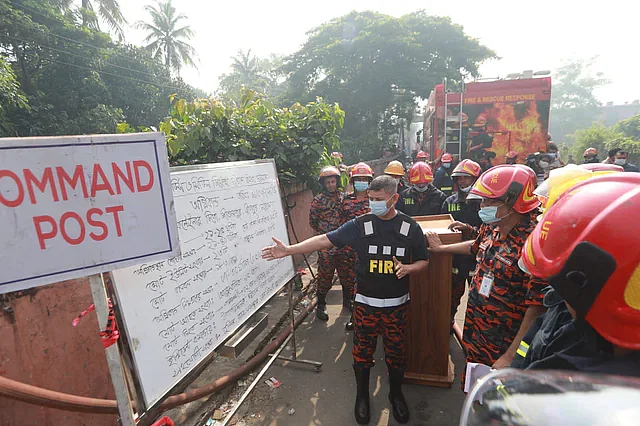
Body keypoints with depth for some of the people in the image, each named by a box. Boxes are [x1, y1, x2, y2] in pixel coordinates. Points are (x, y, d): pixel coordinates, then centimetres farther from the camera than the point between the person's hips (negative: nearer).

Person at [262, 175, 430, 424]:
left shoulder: (411, 227, -5)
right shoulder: (360, 225, -9)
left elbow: (423, 262, 5)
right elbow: (325, 240, -12)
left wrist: (408, 268, -19)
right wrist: (289, 250, -20)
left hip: (397, 304, 1)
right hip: (366, 303, 0)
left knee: (396, 351, 16)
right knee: (363, 350, 12)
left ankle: (396, 394, 45)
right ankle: (362, 396, 39)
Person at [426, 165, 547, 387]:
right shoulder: (491, 228, -3)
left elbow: (537, 308, -26)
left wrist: (510, 357, -23)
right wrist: (441, 248, 30)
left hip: (502, 346, -7)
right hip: (474, 334, 7)